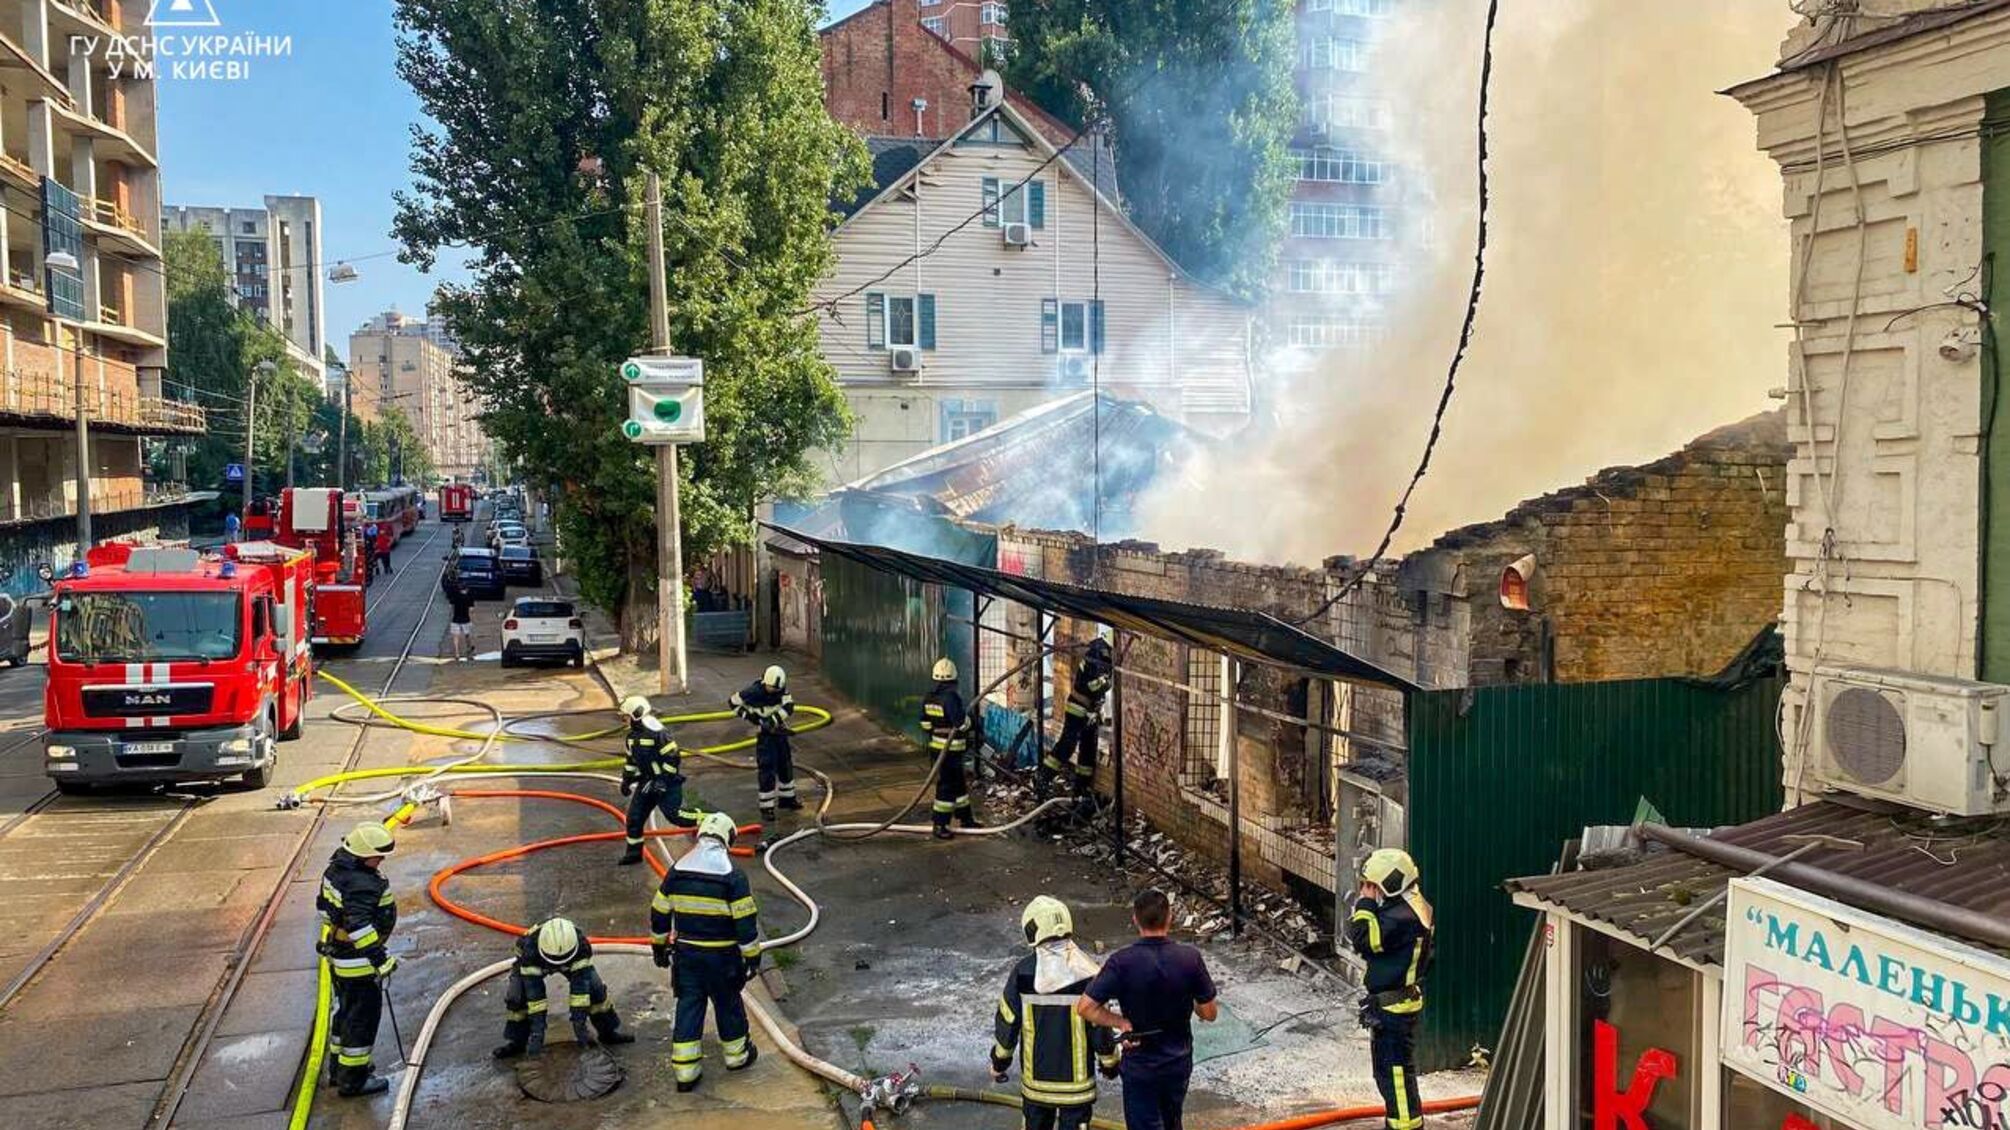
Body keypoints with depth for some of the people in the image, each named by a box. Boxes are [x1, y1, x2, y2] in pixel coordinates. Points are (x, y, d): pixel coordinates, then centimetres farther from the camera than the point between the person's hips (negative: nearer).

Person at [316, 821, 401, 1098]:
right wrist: (380, 959, -28)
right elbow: (359, 927, -32)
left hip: (338, 954, 10)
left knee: (345, 1010, 24)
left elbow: (323, 903, 15)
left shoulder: (336, 867, 3)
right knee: (363, 1015, 2)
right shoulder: (361, 885, -29)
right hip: (358, 961, -10)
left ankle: (340, 1067, 39)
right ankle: (352, 1080, 11)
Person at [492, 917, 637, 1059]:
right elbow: (533, 990, -38)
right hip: (535, 963, -1)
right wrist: (537, 1028, -36)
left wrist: (579, 1020, -35)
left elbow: (580, 984, -35)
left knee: (595, 988, -14)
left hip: (571, 962, 1)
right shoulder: (530, 947, -43)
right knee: (516, 997, -22)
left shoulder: (580, 944, -40)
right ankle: (515, 1042, -2)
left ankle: (608, 1032, 5)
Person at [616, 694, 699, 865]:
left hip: (667, 781, -8)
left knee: (673, 815, -12)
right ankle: (634, 852, 17)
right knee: (634, 816, 5)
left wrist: (662, 781, -24)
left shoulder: (657, 733, -23)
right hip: (647, 781, 8)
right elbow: (631, 760, 21)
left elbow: (673, 757, -24)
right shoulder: (633, 735, 6)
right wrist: (626, 780, 17)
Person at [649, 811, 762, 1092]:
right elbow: (746, 921, -14)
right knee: (728, 1004, 15)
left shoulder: (677, 872, -1)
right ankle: (737, 1055, 33)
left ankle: (685, 1071, 13)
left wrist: (659, 946, 20)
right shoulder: (732, 876, -15)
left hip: (686, 953, 3)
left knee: (688, 1006, 10)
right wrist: (752, 957, -5)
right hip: (721, 956, -3)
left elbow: (659, 913, 7)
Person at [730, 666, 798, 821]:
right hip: (765, 734, -5)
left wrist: (773, 720, -29)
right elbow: (734, 703, -8)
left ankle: (787, 798, 35)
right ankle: (766, 807, 0)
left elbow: (788, 706, -17)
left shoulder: (781, 689, -9)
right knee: (767, 770, -8)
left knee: (786, 766, 17)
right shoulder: (753, 691, -20)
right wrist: (749, 715, -20)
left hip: (780, 731, 5)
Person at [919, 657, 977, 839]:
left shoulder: (928, 698, 5)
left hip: (936, 746, 9)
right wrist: (968, 717, -3)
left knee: (959, 782, 20)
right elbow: (962, 724, -23)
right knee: (947, 786, -2)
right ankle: (940, 825, 2)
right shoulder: (952, 697, -21)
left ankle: (965, 818, 32)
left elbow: (925, 725, 11)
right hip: (950, 749, -9)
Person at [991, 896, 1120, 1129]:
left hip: (1035, 1075, 2)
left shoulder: (1023, 972, -10)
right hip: (1076, 1075, -2)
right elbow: (1100, 1025, -9)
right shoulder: (1088, 971, -14)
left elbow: (1007, 1020, -3)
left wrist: (999, 1061, 13)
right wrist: (1109, 1063, 8)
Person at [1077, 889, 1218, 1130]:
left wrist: (1121, 1022, -11)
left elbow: (1085, 1007, -23)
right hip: (1179, 1062, 3)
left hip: (1140, 1066, -3)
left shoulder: (1122, 962, -20)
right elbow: (1210, 1013, -6)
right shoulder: (1190, 958, -14)